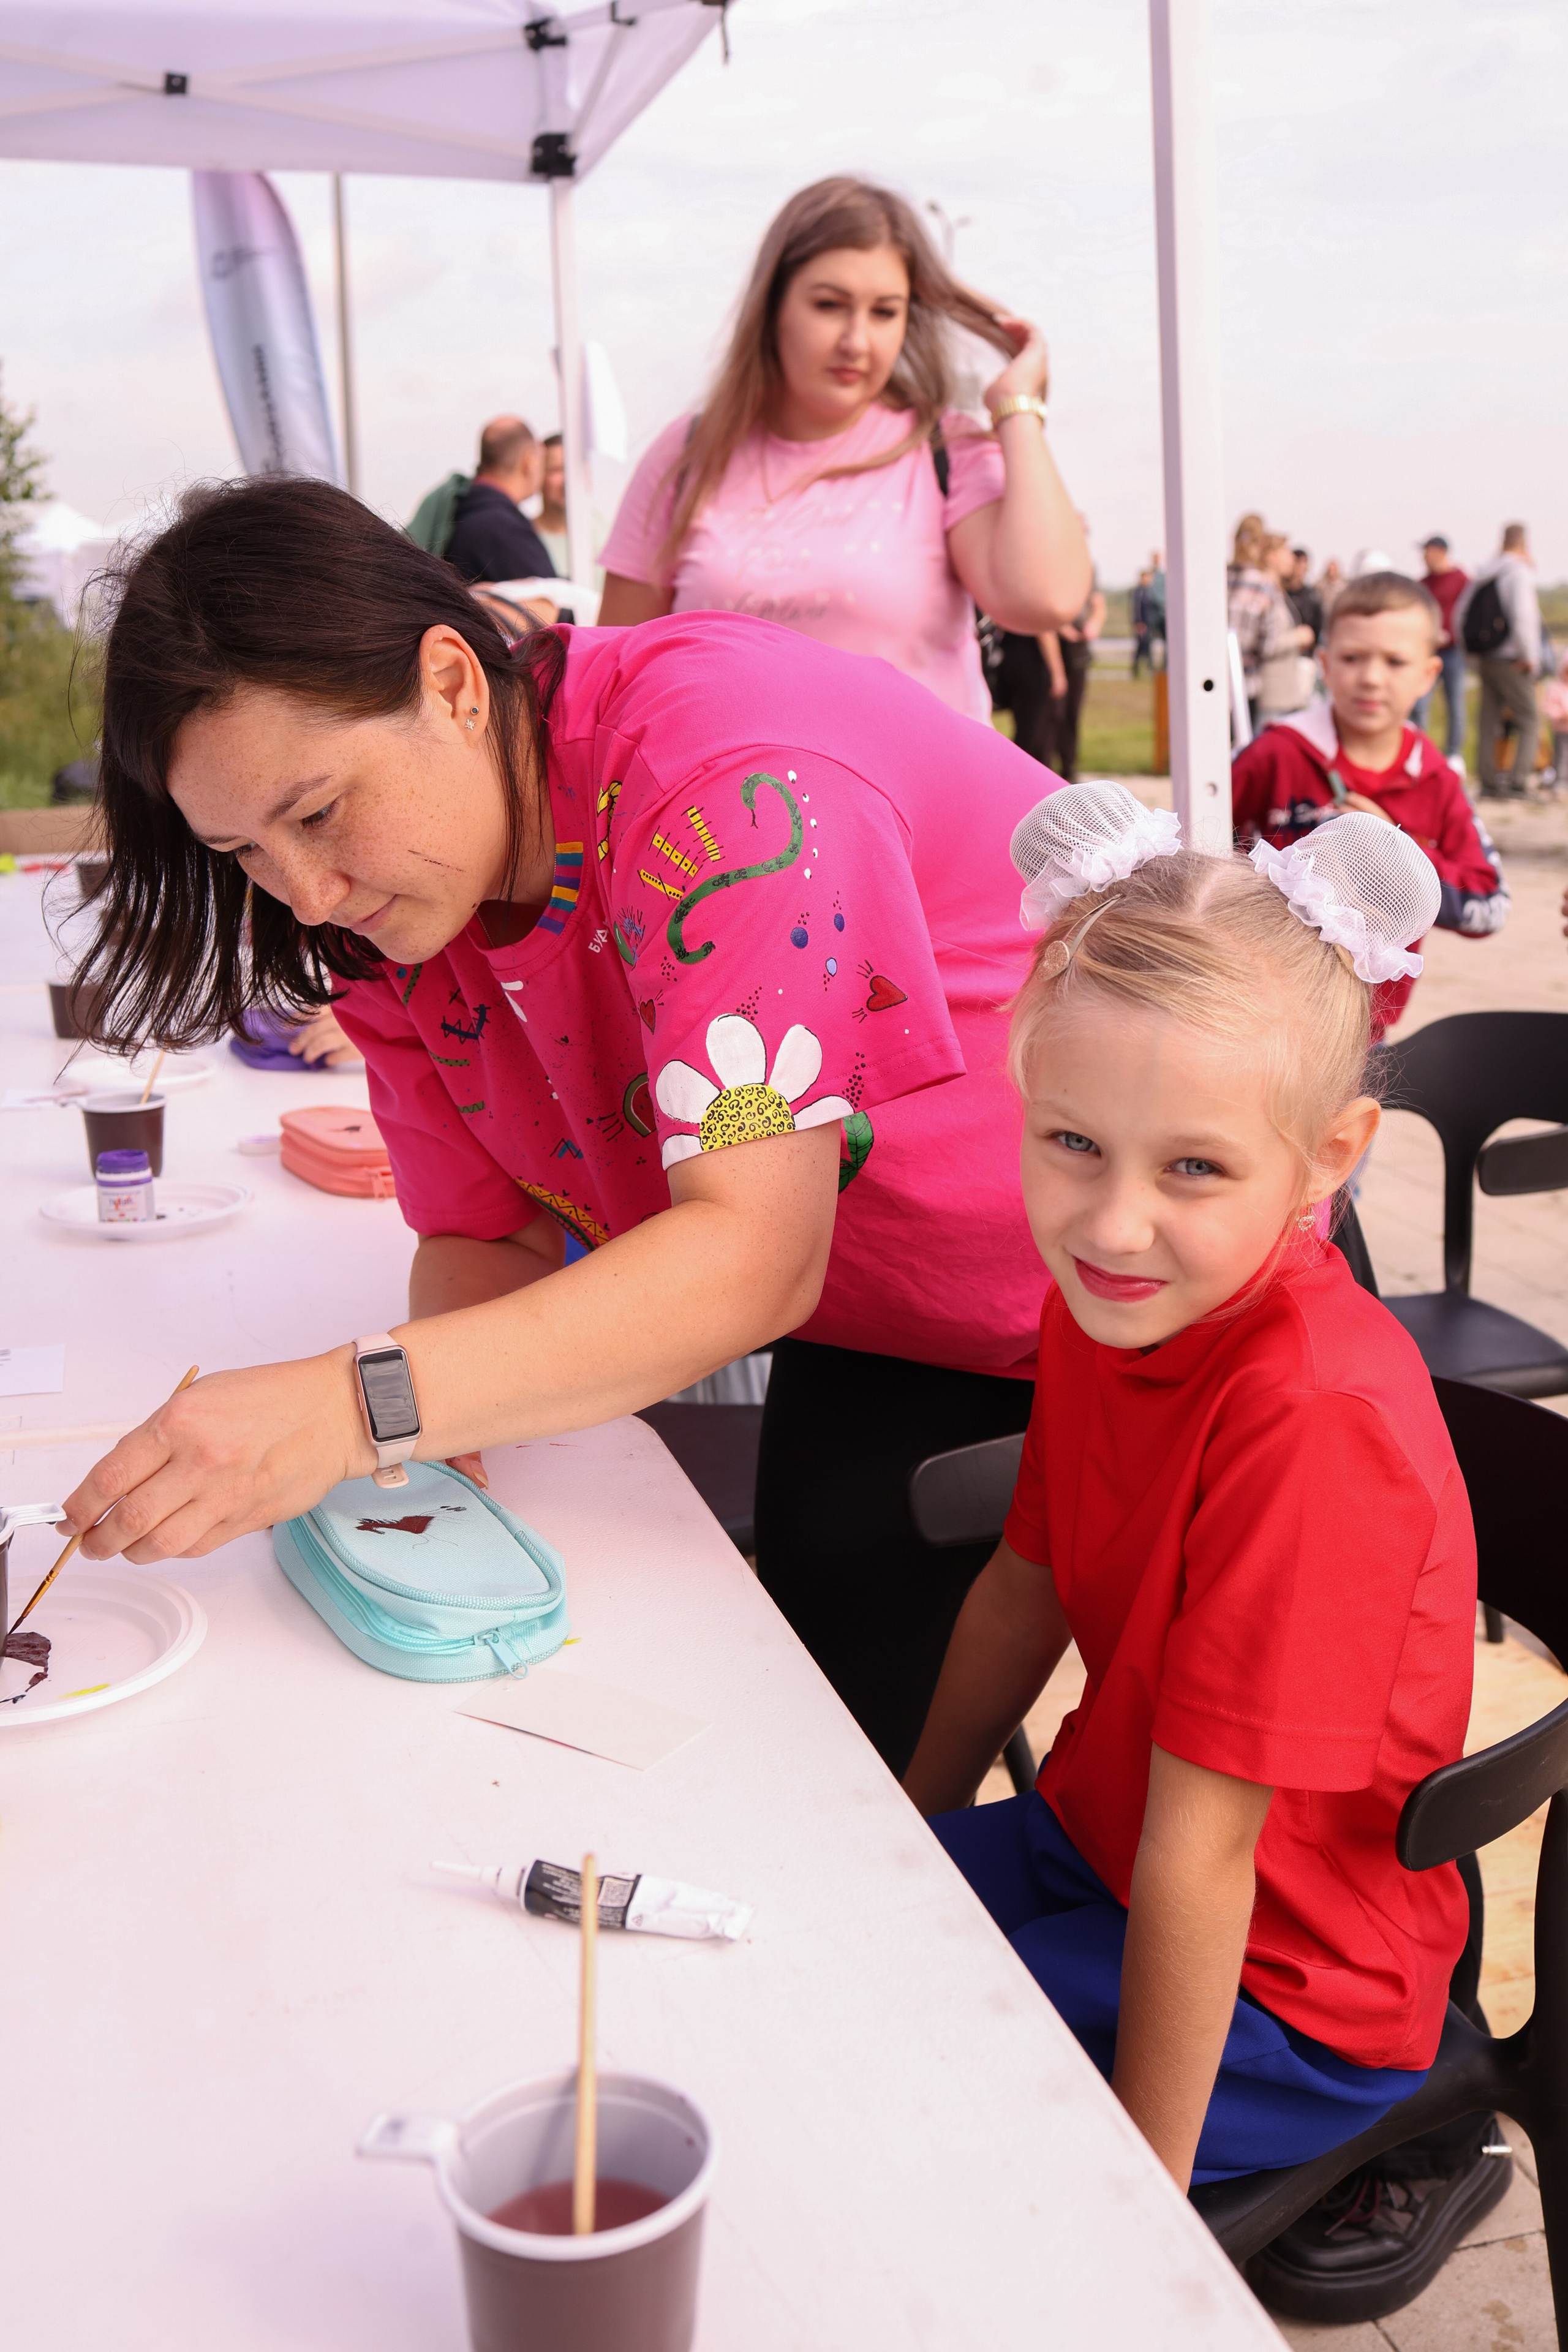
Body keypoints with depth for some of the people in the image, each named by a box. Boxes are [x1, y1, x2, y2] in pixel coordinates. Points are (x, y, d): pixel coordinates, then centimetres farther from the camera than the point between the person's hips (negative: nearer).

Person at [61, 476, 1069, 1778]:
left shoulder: (722, 771, -29)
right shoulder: (393, 891, -6)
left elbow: (755, 1257, -36)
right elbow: (488, 1239, -2)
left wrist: (355, 1405, -43)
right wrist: (421, 1422, -24)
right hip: (866, 1338, 6)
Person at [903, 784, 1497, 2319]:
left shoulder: (1314, 1421, -32)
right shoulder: (1102, 1299, -8)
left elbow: (1202, 1847, -26)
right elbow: (1028, 1584, 6)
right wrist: (908, 1835, 15)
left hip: (1281, 1984, -7)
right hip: (1101, 1856, 7)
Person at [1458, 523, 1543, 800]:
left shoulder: (1483, 574, 12)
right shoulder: (1519, 572, -11)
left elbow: (1460, 614, 14)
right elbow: (1522, 616, -23)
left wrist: (1475, 653, 19)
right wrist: (1528, 656, -12)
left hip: (1485, 659, 7)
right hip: (1510, 662, -7)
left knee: (1489, 722, 10)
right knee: (1529, 721, -3)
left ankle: (1489, 782, 10)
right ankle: (1517, 784, -10)